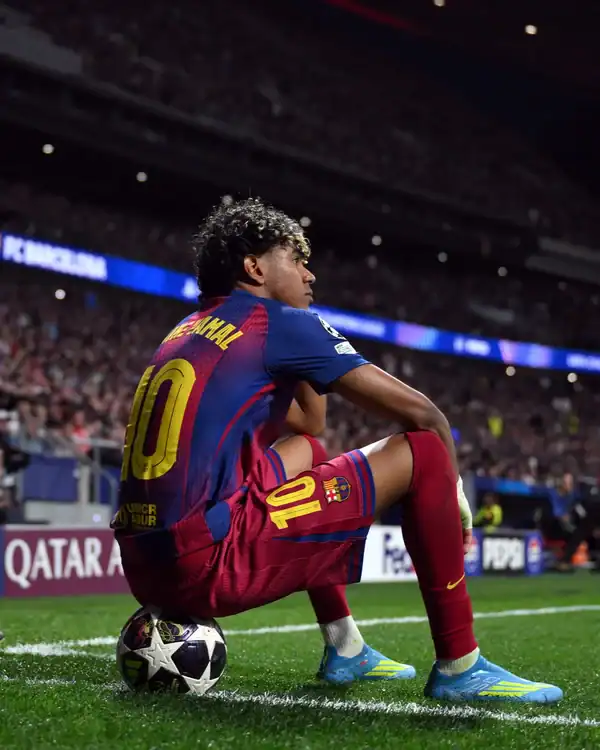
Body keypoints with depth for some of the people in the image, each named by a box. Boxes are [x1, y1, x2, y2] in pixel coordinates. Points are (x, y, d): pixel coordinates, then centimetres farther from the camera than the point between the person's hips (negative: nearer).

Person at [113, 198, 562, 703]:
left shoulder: (189, 331, 24)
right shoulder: (278, 321, 0)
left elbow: (308, 419, 36)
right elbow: (421, 413, 0)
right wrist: (453, 492, 17)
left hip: (142, 565, 9)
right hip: (209, 562, -9)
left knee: (305, 452, 35)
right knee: (423, 452, -2)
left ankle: (345, 651, 31)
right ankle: (459, 668, 3)